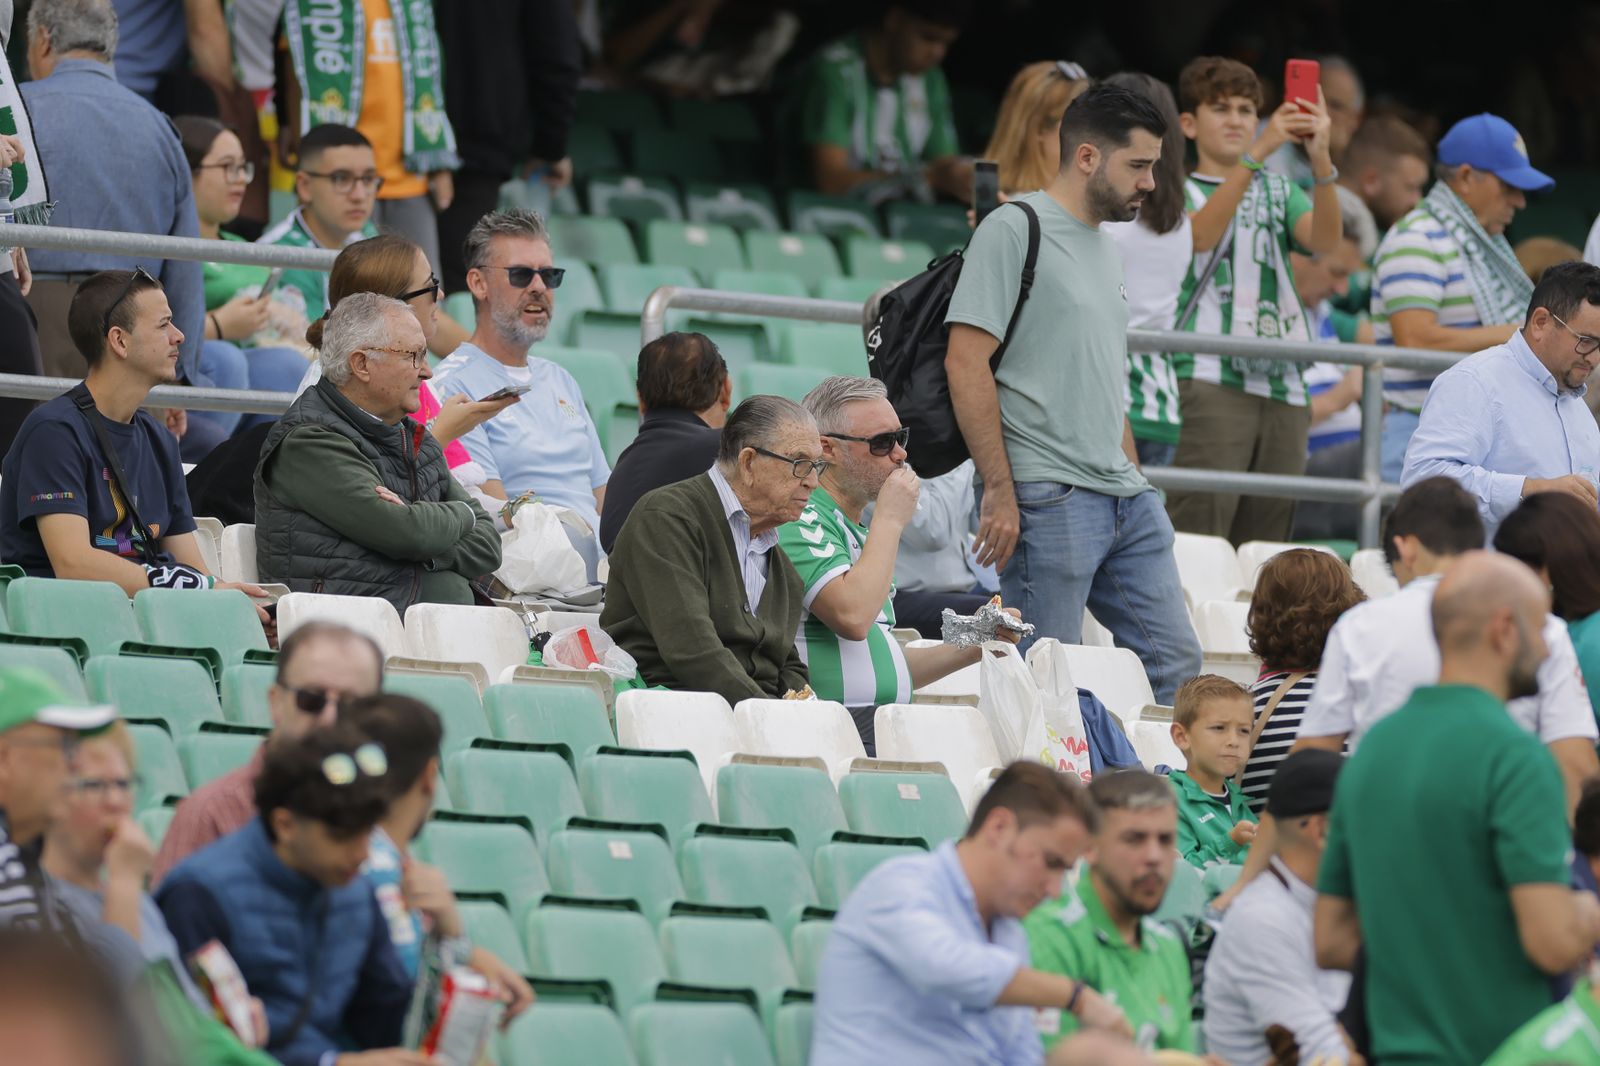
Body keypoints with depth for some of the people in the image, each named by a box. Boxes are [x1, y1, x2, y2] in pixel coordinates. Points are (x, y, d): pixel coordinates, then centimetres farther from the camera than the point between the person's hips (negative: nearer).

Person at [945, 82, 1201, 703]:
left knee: (1175, 663, 4)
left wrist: (1134, 482, 19)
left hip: (1126, 503, 9)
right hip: (1048, 499, -9)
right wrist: (999, 489, -16)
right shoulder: (1014, 231, -6)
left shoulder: (1106, 251, 21)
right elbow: (966, 363, -13)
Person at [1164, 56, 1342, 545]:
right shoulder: (1179, 191, 11)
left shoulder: (1277, 191, 22)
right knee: (1196, 540, -15)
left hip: (1280, 385, 5)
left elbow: (1324, 240, 2)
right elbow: (1201, 234, -12)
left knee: (1263, 551, 1)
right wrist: (1258, 152, -22)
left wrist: (1320, 160, -15)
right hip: (1208, 381, -5)